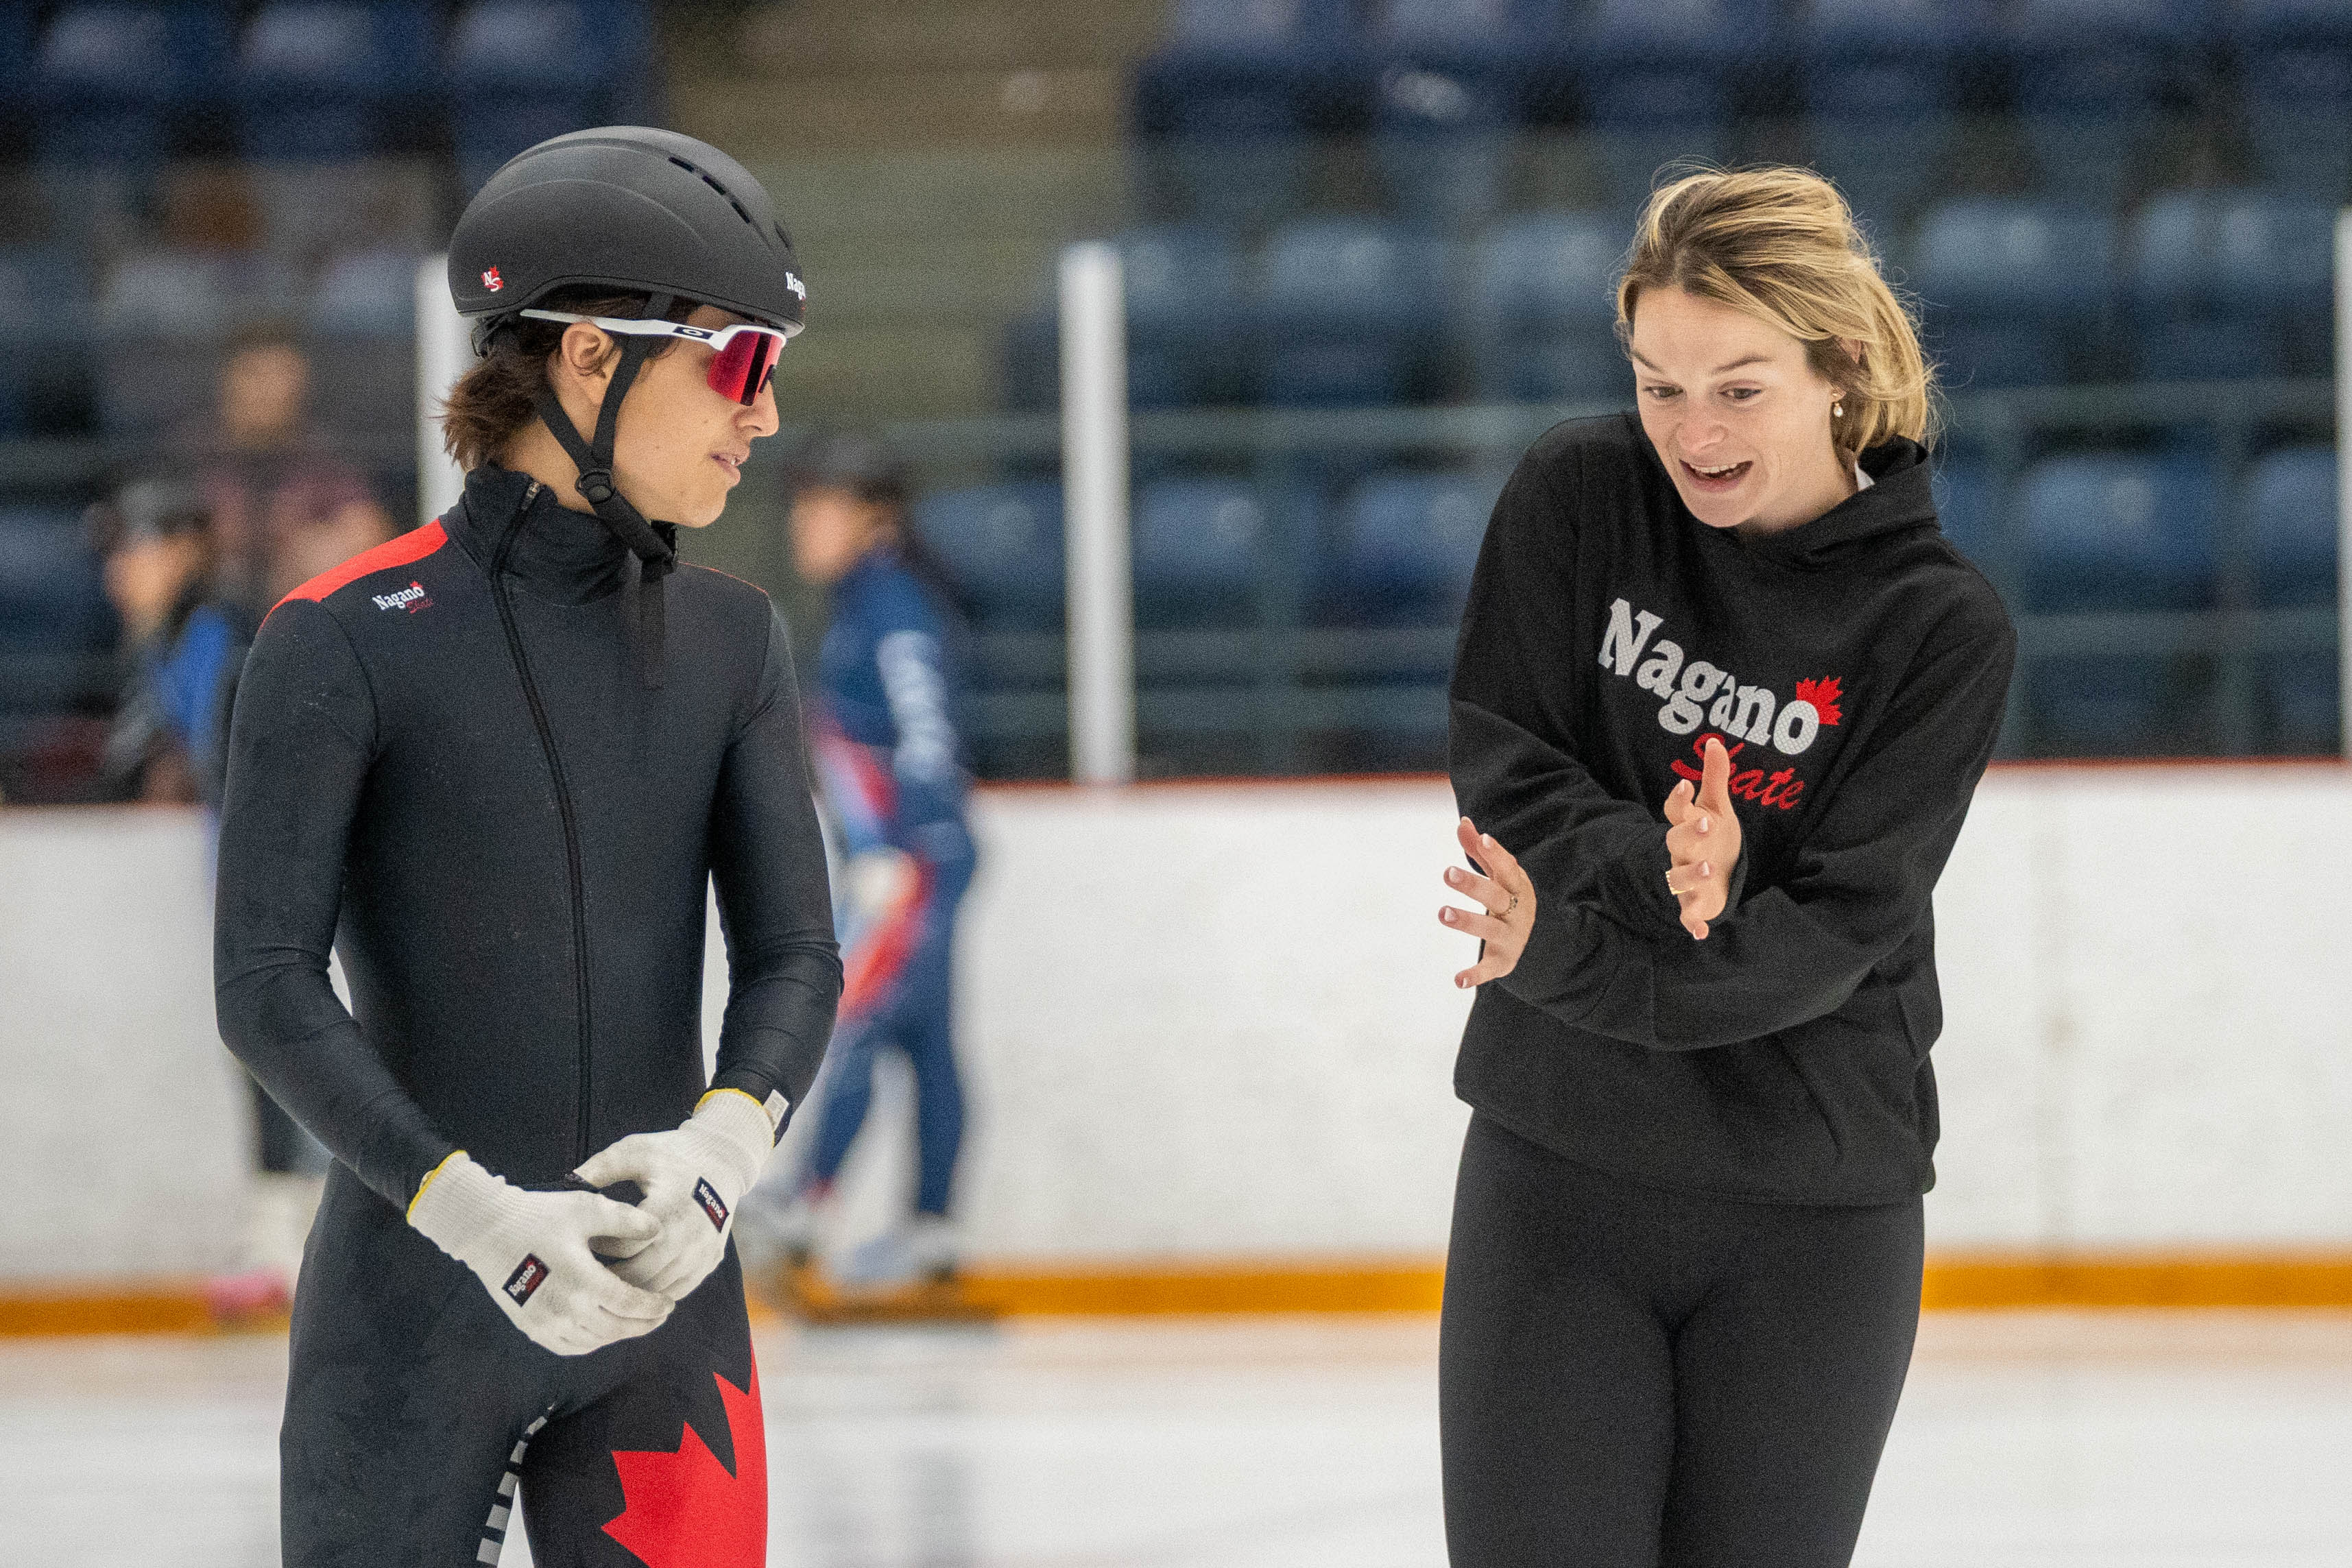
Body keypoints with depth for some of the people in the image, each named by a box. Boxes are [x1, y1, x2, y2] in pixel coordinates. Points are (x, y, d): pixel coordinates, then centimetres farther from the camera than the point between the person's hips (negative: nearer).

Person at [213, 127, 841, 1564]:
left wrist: (722, 1144, -18)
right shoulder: (346, 643, -7)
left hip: (660, 1301, 4)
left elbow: (797, 955, 3)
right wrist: (472, 1212, -23)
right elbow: (267, 989, -11)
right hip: (411, 1320, -4)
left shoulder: (732, 645, 8)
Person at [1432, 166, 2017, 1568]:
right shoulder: (1578, 497, -2)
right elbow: (1502, 769, -6)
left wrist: (1570, 953, -28)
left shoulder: (1943, 630, -7)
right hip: (1556, 1178, 1)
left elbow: (1832, 932, -14)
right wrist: (1653, 873, -27)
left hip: (1811, 1215, -1)